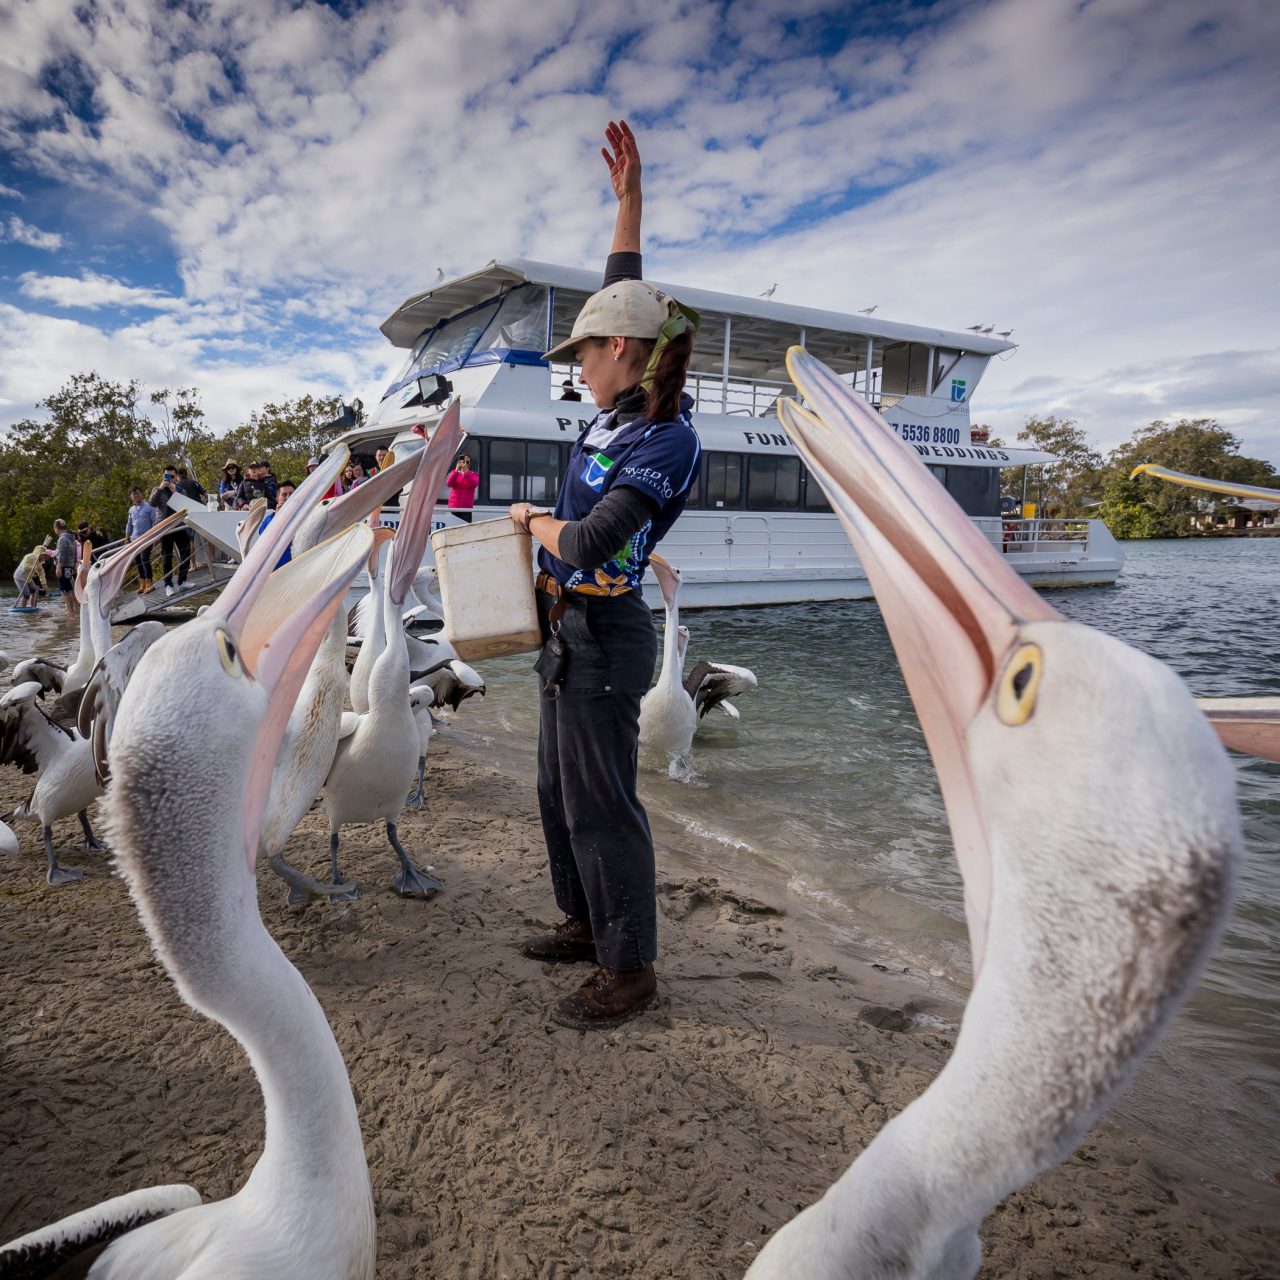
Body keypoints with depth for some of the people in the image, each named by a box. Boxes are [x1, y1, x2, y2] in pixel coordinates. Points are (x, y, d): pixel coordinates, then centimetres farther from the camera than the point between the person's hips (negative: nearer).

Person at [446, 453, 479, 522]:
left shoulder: (473, 475, 8)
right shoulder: (454, 473, 12)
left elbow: (473, 485, -14)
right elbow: (449, 484, -7)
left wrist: (465, 471, -23)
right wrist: (456, 470, -18)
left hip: (466, 508, -2)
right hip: (453, 507, 2)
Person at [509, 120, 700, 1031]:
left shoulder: (667, 442, -19)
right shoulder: (627, 406, 6)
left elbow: (587, 544, -25)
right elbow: (622, 290, 20)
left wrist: (534, 518, -6)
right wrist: (629, 197, 17)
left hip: (603, 634, -9)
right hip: (570, 628, 9)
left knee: (600, 802, -1)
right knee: (560, 790, 18)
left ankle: (630, 972, 15)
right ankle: (587, 922, 36)